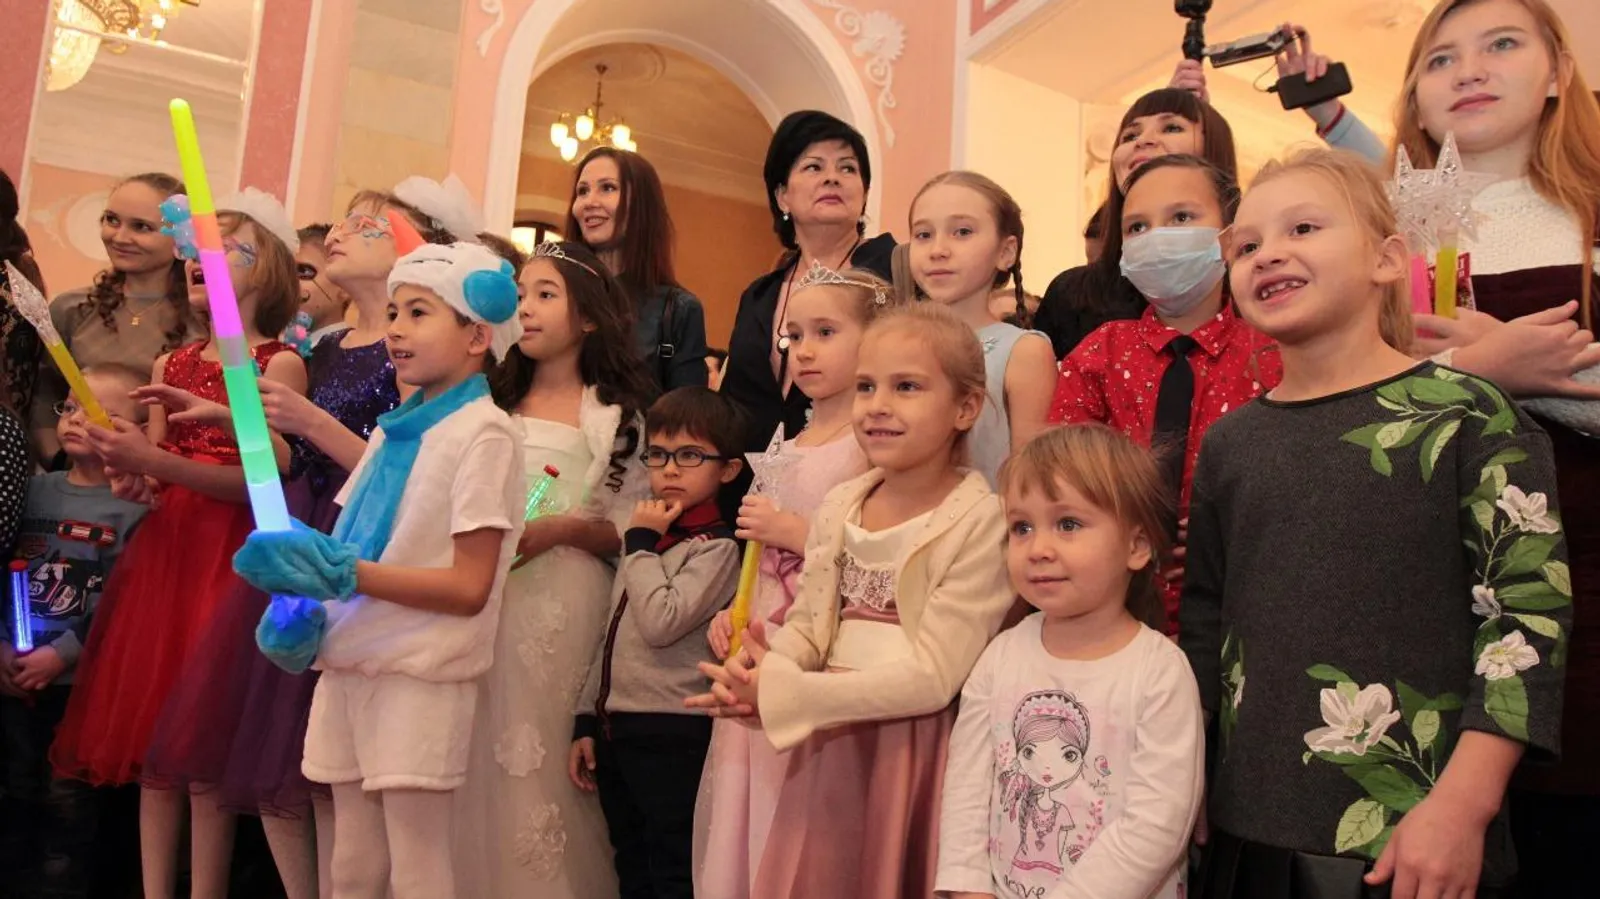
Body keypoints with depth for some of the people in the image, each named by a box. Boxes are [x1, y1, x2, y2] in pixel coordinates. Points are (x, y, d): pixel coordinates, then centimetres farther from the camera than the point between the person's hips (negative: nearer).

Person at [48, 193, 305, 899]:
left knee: (207, 740, -4)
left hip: (229, 559, -6)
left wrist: (152, 459, -22)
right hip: (162, 551, 6)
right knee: (148, 732, 6)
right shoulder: (170, 365, 14)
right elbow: (155, 479, 11)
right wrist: (133, 478, -12)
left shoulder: (280, 364, -3)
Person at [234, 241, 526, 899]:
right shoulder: (394, 429, 12)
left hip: (420, 678, -7)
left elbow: (469, 588, -16)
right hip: (350, 667, 7)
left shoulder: (483, 432, -10)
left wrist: (342, 573, -20)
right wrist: (304, 606, -2)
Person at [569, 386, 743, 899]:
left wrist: (641, 544, -12)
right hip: (615, 727, 8)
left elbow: (661, 623, -24)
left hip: (670, 736, -8)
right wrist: (587, 719, 15)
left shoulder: (716, 548, -10)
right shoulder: (648, 534, 13)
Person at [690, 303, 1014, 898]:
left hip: (913, 750, -5)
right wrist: (758, 671, -15)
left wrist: (782, 694, -19)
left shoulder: (979, 521, -14)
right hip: (829, 744, 5)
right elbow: (807, 625, 9)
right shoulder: (840, 506, 5)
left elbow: (931, 676, -18)